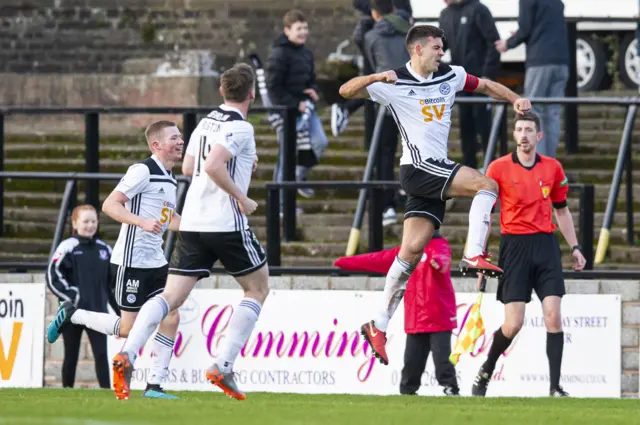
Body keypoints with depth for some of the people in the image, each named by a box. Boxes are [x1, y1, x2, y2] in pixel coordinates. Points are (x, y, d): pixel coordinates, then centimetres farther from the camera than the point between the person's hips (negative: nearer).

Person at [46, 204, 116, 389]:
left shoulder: (105, 249, 10)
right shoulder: (68, 248, -5)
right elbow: (52, 276, -12)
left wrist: (120, 309, 13)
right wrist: (73, 296, -18)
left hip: (97, 312, 3)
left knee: (101, 353, -5)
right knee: (71, 356, 5)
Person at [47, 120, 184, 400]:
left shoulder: (169, 178, 14)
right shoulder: (143, 170, -14)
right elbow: (110, 205, -19)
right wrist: (143, 222, -30)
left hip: (156, 261, 8)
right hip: (131, 260, -8)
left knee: (171, 318, -3)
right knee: (128, 329, -5)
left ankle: (154, 385, 2)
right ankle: (72, 315, 16)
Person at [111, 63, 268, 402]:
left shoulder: (207, 121, 14)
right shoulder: (240, 128, -11)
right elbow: (213, 166, -24)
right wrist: (242, 199, -15)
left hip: (192, 222, 7)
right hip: (227, 222, -7)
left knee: (172, 296, 2)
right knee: (258, 288, 13)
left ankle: (127, 355, -20)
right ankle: (223, 367, 2)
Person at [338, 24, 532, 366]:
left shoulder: (450, 76, 12)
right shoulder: (394, 84, -6)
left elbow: (485, 85, 25)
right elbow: (346, 91, -9)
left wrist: (515, 99, 9)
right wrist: (376, 77, -27)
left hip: (436, 171, 6)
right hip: (418, 167, -6)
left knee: (412, 250, 1)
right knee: (486, 185, -19)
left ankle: (379, 325, 1)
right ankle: (474, 255, -20)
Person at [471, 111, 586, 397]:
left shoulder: (553, 168, 8)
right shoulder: (499, 168, -1)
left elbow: (562, 211, 18)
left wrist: (575, 247, 12)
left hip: (546, 245, 3)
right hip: (514, 245, -3)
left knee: (553, 316, -9)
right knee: (513, 324, -7)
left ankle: (555, 387, -5)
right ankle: (486, 372, 19)